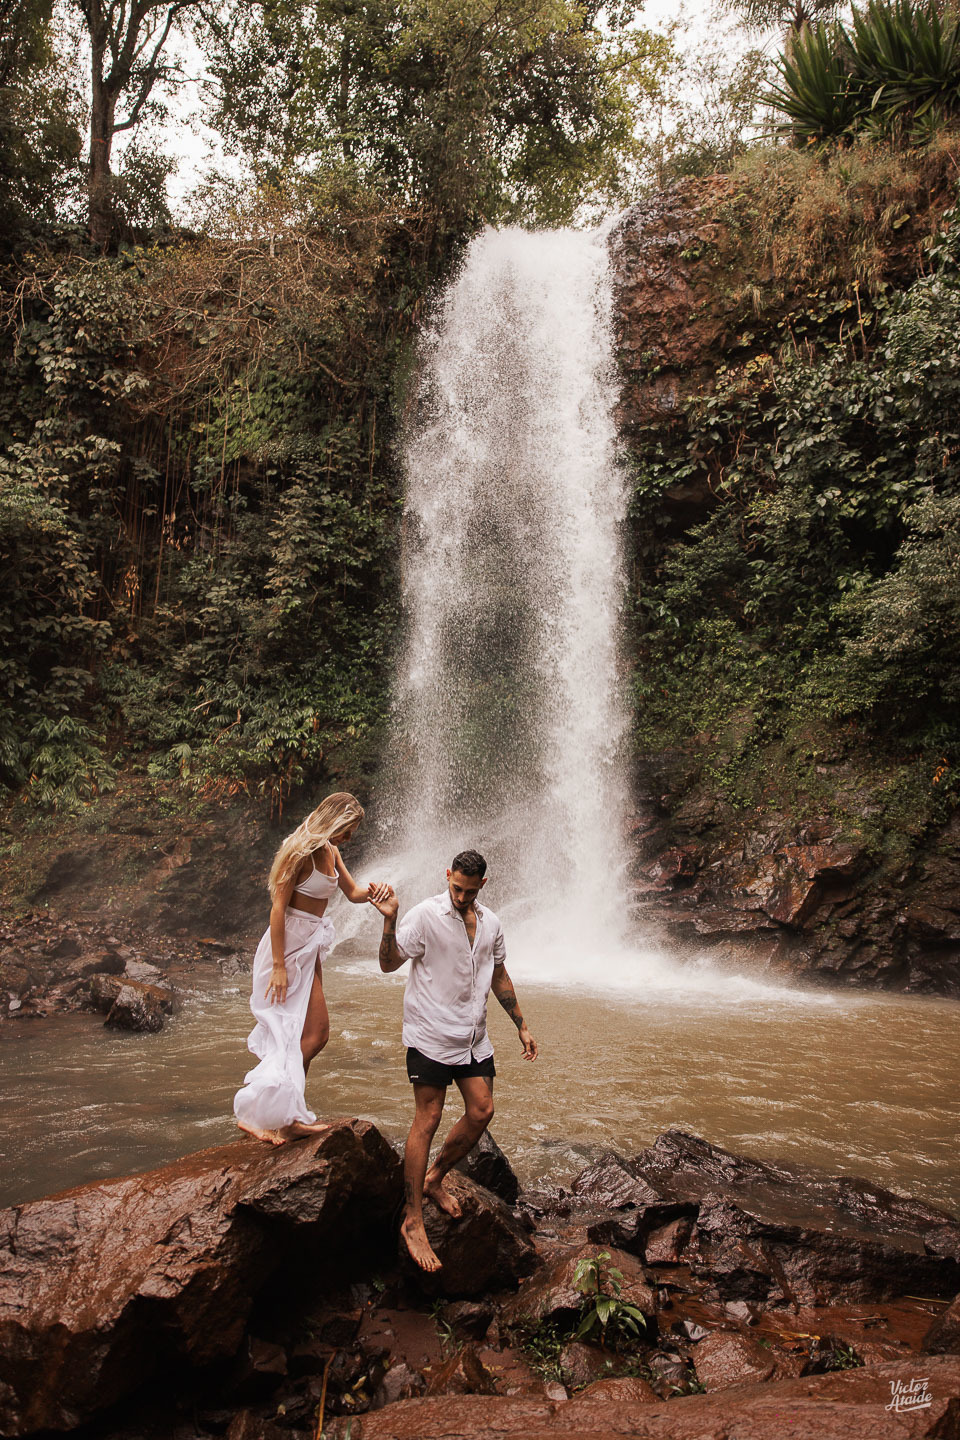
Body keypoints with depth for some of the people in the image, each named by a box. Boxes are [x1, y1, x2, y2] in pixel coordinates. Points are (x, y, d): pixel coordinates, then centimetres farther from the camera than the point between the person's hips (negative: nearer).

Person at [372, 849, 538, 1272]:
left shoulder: (489, 922, 7)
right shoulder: (425, 915, -12)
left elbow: (498, 976, 17)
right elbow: (389, 964, -14)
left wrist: (521, 1026, 18)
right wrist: (389, 920, -30)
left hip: (473, 1037, 6)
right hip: (431, 1034, -6)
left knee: (481, 1112, 4)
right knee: (427, 1120, -5)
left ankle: (435, 1179, 27)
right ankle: (412, 1220, 3)